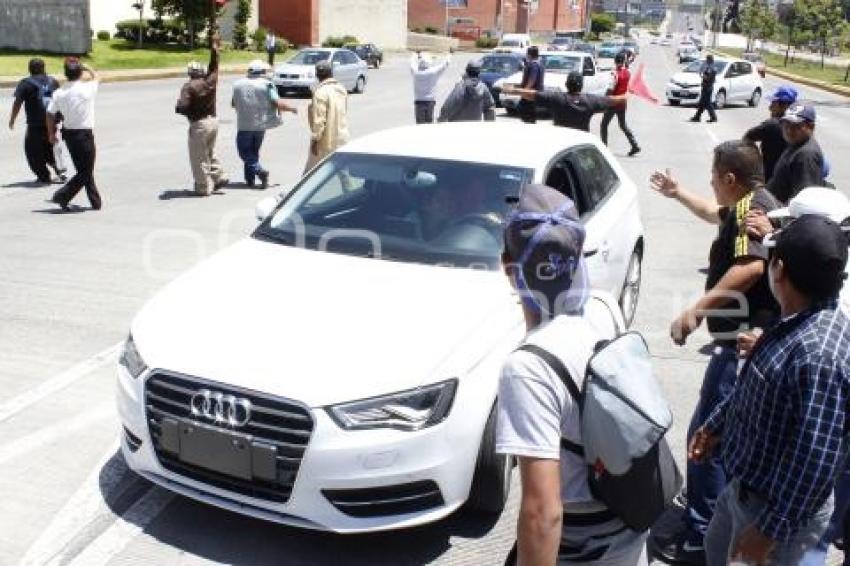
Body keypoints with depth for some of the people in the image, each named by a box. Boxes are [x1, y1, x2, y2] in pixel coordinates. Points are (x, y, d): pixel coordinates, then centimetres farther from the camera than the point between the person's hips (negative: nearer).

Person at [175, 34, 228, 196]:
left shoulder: (189, 87, -13)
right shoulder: (210, 81, 3)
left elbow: (182, 108, -22)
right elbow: (214, 67, 23)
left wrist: (178, 107, 2)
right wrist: (215, 49, 34)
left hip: (199, 124, -7)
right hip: (213, 121, 7)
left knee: (199, 158, 2)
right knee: (210, 153, 25)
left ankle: (204, 187, 4)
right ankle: (219, 177, 19)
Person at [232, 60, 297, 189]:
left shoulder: (238, 85, -1)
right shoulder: (266, 85, -9)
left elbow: (234, 104, 10)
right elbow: (277, 103, -14)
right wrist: (292, 108, 2)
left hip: (244, 125, -1)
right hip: (260, 125, 1)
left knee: (245, 152, 6)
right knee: (254, 151, 17)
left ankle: (260, 171, -16)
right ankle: (250, 178, 19)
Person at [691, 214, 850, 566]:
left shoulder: (819, 353, -35)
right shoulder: (797, 325, -4)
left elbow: (816, 459, -33)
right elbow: (753, 387, 13)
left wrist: (772, 528, -25)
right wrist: (715, 425, 22)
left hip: (779, 505, -9)